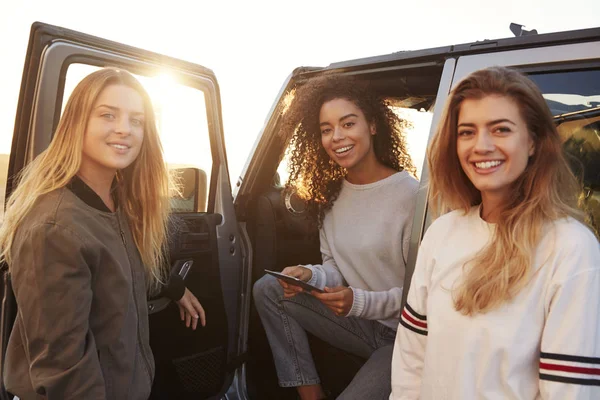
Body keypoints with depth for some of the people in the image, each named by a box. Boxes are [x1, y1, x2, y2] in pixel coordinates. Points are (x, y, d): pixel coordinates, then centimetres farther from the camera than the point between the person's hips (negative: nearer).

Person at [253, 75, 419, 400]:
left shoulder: (411, 194, -20)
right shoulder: (331, 193, 2)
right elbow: (335, 267, 6)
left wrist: (361, 302, -27)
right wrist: (311, 276, -16)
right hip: (361, 322, 7)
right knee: (267, 289, -7)